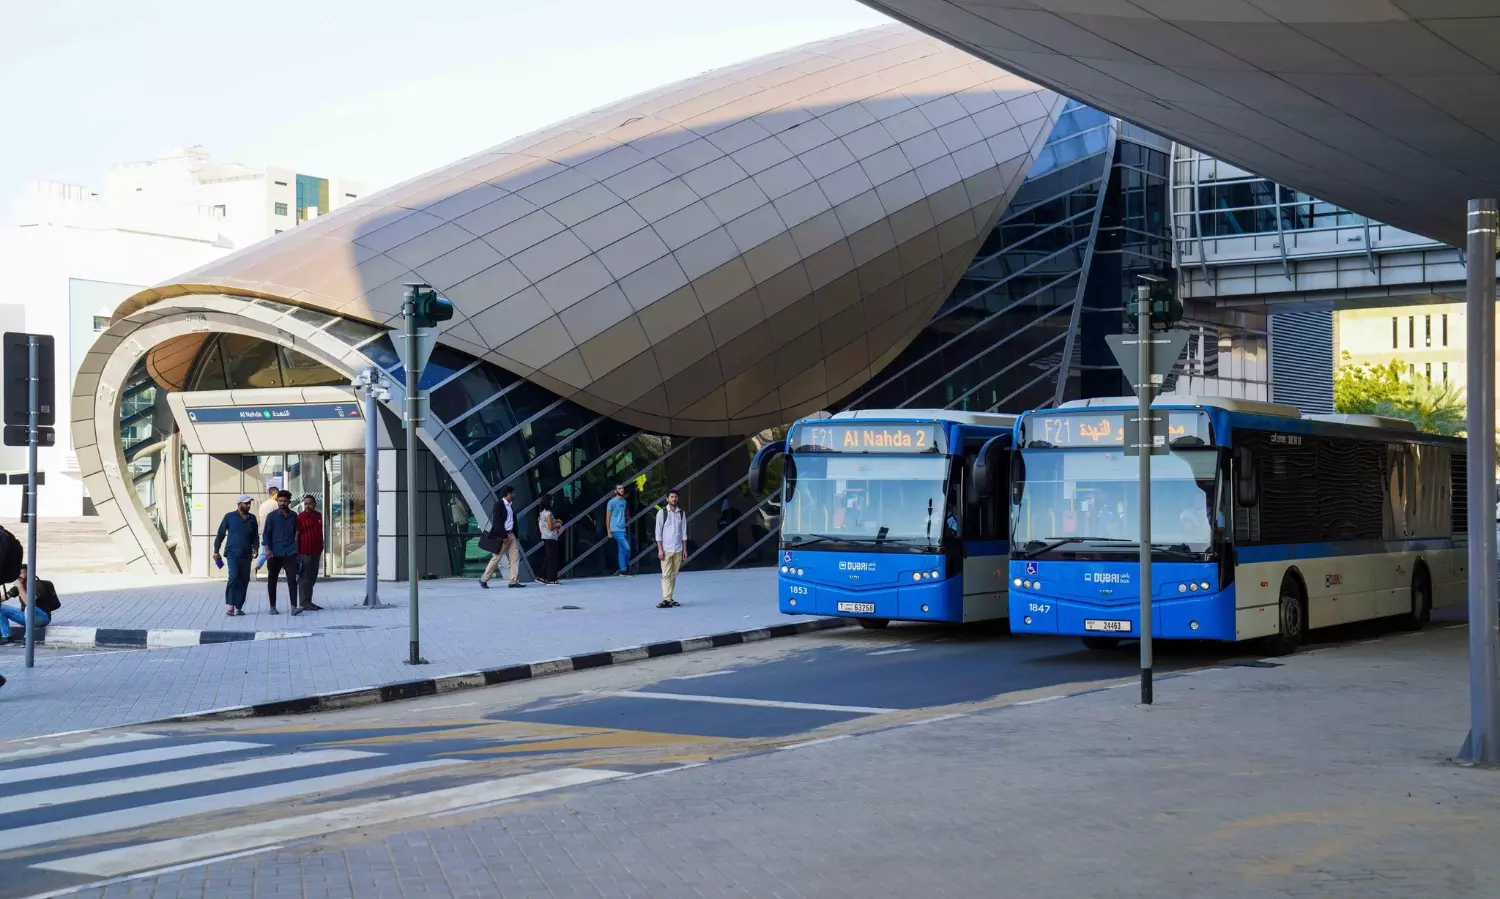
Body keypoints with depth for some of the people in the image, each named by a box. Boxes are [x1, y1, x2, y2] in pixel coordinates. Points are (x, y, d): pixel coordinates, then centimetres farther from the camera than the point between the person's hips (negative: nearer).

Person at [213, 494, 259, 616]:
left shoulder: (252, 519, 11)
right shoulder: (229, 517, 1)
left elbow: (255, 536, 17)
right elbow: (220, 534, 5)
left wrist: (255, 549, 1)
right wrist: (216, 551, 2)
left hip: (246, 555, 4)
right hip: (232, 553, -4)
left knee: (244, 580, 4)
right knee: (234, 577, -19)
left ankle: (238, 607, 13)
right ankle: (230, 605, -15)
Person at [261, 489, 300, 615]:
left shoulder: (293, 516, 8)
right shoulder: (272, 516, 0)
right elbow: (266, 534, -2)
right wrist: (267, 549, -14)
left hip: (290, 553, 1)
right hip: (275, 553, -1)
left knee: (292, 579, -10)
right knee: (272, 580, 8)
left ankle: (294, 607, -16)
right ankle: (272, 607, 19)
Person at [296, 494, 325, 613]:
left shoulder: (319, 516, 12)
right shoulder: (300, 517, -8)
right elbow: (296, 536, -10)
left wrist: (321, 549, 20)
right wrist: (296, 553, -15)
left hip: (315, 553, 7)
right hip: (304, 553, -7)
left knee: (312, 578, 13)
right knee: (304, 578, -5)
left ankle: (308, 602, 21)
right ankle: (304, 603, -2)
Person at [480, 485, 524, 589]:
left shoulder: (510, 505, 13)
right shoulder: (499, 504, -12)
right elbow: (497, 521, -17)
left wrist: (515, 535, 10)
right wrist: (504, 536, -20)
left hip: (510, 534, 8)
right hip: (501, 536, -8)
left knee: (515, 557, -1)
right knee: (496, 558, -1)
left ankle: (514, 581, -1)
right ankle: (484, 579, 12)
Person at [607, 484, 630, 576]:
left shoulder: (624, 502, 13)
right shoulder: (612, 502, -8)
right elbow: (608, 517, -6)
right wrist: (609, 531, -7)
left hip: (622, 529, 7)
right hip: (616, 530, -7)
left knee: (621, 551, 8)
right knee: (626, 548, -14)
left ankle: (623, 571, 11)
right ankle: (624, 569, -3)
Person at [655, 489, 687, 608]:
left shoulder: (681, 513, 9)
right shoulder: (662, 512, -2)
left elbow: (684, 532, 13)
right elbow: (658, 532, -3)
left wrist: (684, 549, 8)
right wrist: (660, 549, -9)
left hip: (678, 549, 4)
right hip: (666, 549, -4)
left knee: (674, 574, 6)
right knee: (666, 575, -8)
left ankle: (670, 598, 13)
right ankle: (666, 599, -12)